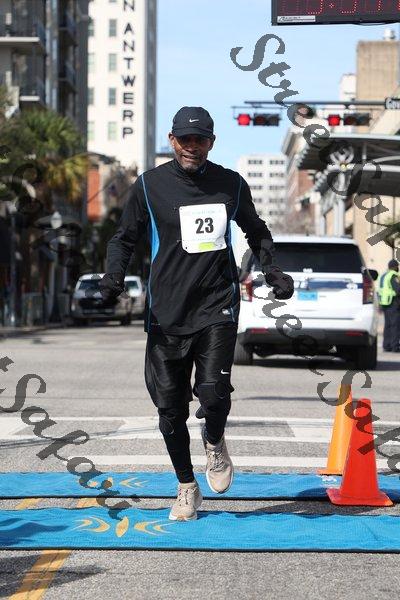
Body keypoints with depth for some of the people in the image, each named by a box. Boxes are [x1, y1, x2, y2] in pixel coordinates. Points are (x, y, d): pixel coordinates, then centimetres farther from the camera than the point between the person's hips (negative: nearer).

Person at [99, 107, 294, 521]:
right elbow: (125, 238, 9)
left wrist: (271, 271, 8)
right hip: (166, 312, 0)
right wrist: (114, 276, -10)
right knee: (169, 406, 2)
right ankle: (187, 487, 23)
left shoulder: (231, 185, 7)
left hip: (217, 305, 0)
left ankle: (215, 444, 19)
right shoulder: (150, 185, 2)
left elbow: (256, 232, 23)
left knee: (213, 393, -17)